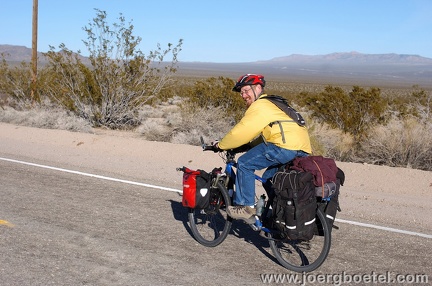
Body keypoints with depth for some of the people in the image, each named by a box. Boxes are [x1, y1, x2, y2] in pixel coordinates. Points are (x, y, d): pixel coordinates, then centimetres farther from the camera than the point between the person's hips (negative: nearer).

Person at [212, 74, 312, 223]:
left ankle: (245, 208, 2)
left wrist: (220, 145, 8)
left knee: (245, 164, -1)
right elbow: (251, 133, 32)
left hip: (287, 147, -10)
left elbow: (240, 132, -5)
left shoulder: (260, 106, -2)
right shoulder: (270, 103, 29)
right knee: (268, 179, 24)